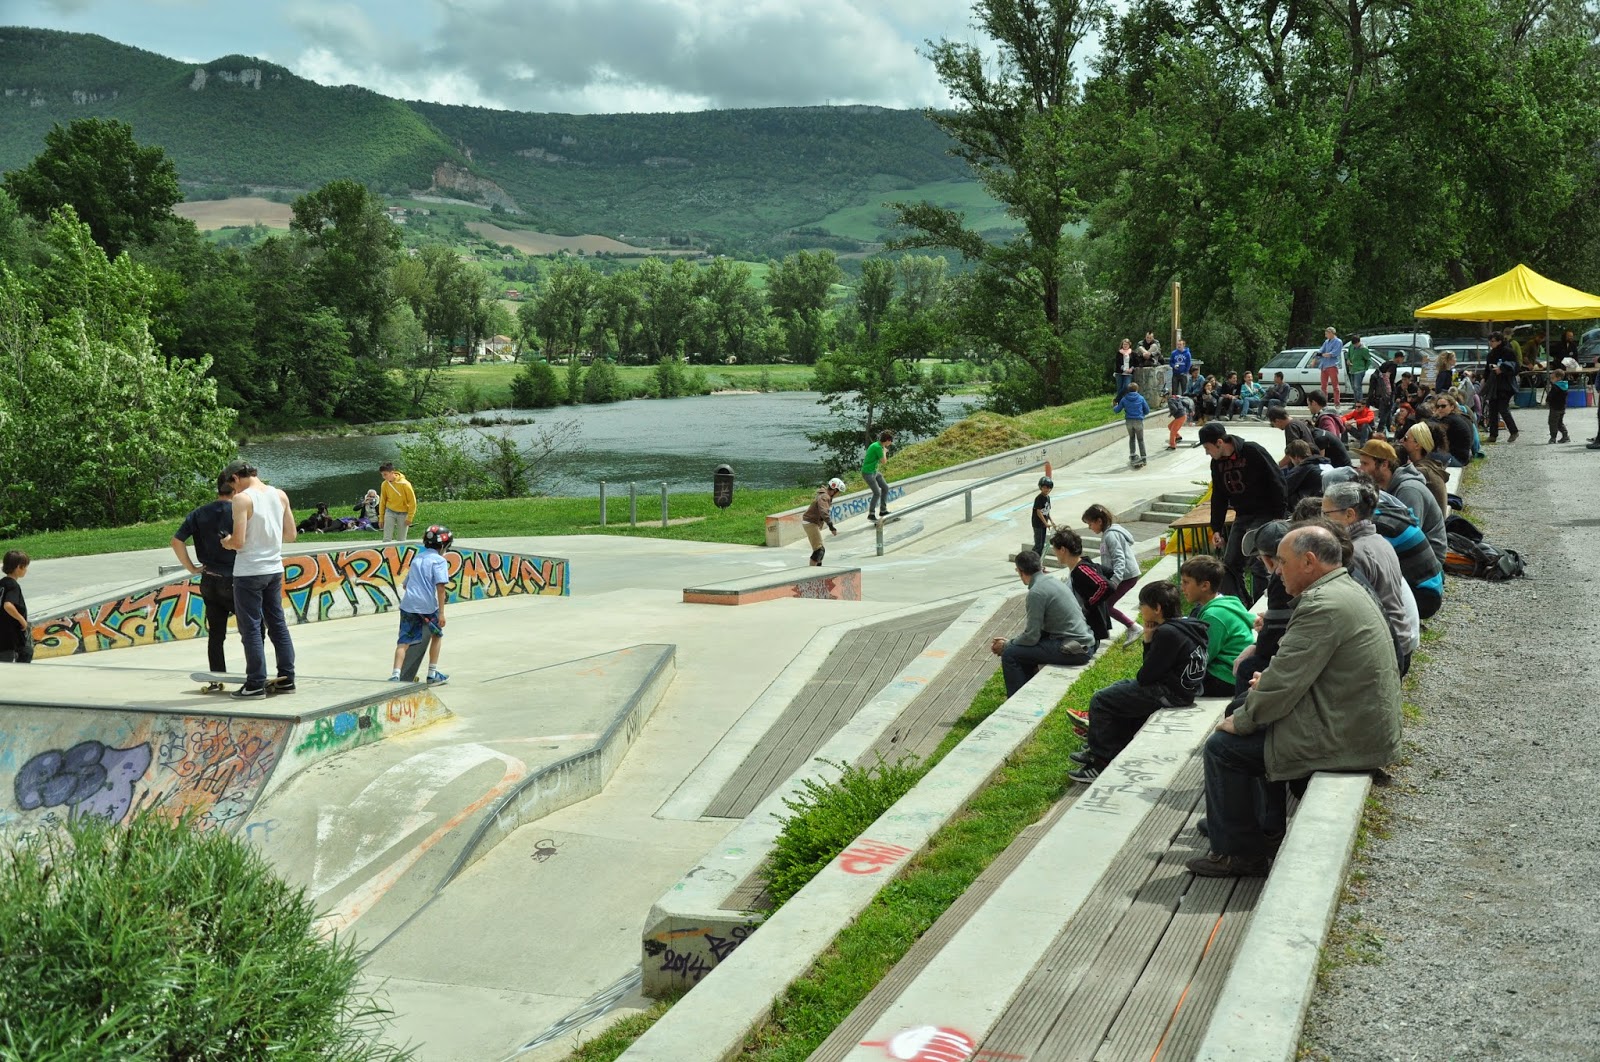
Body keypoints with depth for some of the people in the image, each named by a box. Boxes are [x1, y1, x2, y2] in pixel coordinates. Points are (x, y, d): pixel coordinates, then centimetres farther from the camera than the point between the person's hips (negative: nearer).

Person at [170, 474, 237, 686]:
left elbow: (177, 541, 2)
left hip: (209, 581, 4)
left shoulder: (199, 514, 5)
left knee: (215, 634, 10)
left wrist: (191, 568, 7)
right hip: (235, 581, -4)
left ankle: (215, 680, 12)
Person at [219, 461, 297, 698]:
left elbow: (238, 540, -18)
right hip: (274, 569, 6)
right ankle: (286, 678, 16)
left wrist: (227, 543, 2)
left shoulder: (242, 499, -13)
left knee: (251, 628, 1)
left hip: (249, 572, -6)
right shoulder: (280, 495, 6)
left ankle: (256, 683, 4)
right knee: (277, 623, 13)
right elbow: (290, 534, 9)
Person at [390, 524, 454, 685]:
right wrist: (441, 613, -13)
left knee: (403, 641, 1)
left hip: (408, 604, 5)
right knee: (437, 636, 19)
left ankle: (396, 675, -15)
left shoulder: (417, 557, 20)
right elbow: (440, 586, -12)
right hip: (427, 606, -4)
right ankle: (432, 674, 23)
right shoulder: (439, 561, -1)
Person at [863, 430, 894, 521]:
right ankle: (871, 514, 3)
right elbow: (884, 462, -18)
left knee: (885, 487, 11)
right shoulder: (878, 447, -23)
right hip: (868, 473, -10)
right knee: (877, 493, -9)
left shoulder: (878, 445, 8)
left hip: (874, 471, 10)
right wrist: (884, 452, -4)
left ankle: (883, 510, 19)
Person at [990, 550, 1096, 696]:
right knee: (1023, 648, 24)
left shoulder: (1036, 592, -15)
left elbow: (1031, 637, -14)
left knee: (1010, 655, -7)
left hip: (1074, 650, -10)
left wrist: (1006, 646, 3)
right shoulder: (1053, 581, 14)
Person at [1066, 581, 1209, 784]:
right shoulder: (1185, 625, 9)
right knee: (1117, 690, 26)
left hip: (1169, 694, -11)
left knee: (1100, 701, -4)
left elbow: (1144, 677, -20)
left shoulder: (1168, 633, -23)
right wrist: (1148, 641, -2)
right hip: (1182, 687, 11)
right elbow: (1153, 668, 13)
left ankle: (1102, 763, 4)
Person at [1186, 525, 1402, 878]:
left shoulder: (1323, 605, -21)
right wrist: (1270, 682, 9)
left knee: (1224, 746, -5)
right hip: (1369, 727, 11)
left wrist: (1240, 721, -7)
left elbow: (1284, 683, -21)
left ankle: (1239, 853, 7)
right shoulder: (1348, 590, 12)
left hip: (1346, 738, -11)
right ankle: (1269, 830, 30)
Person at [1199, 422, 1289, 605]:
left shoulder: (1252, 451, -16)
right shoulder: (1217, 462, 6)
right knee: (1230, 564, 5)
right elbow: (1219, 498, 15)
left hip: (1264, 515, -8)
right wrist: (1216, 529, 12)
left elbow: (1277, 483, -15)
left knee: (1258, 566, -11)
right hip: (1241, 517, 8)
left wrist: (1279, 517, -17)